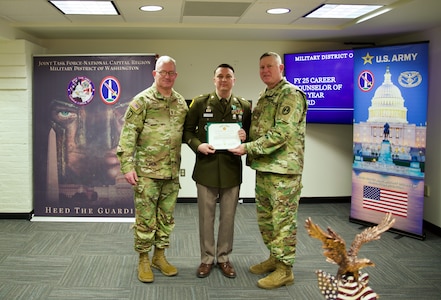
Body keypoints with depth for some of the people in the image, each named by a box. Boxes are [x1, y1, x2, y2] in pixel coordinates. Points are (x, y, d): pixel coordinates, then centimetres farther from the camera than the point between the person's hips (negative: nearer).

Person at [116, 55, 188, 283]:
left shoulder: (181, 103, 10)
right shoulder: (142, 101, -6)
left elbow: (187, 134, 18)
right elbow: (128, 135, -10)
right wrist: (127, 166, -15)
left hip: (172, 172, 5)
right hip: (147, 171, -5)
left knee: (167, 217, 13)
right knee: (146, 218, 2)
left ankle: (159, 256, 28)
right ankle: (143, 260, 17)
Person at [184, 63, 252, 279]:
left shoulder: (244, 106, 5)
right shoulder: (200, 103, 1)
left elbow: (250, 133, 12)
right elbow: (187, 131, 4)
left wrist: (245, 137, -10)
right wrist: (198, 145, -13)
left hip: (231, 169, 1)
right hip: (206, 168, -1)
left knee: (228, 217, 10)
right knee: (206, 216, 8)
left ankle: (224, 258, 26)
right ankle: (207, 259, 23)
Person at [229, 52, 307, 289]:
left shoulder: (291, 94, -12)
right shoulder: (264, 97, 17)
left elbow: (282, 133, -21)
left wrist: (248, 147, -20)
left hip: (283, 168, -9)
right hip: (263, 167, 9)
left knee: (283, 219, -1)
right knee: (265, 217, 16)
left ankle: (284, 269, 9)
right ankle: (274, 258, 31)